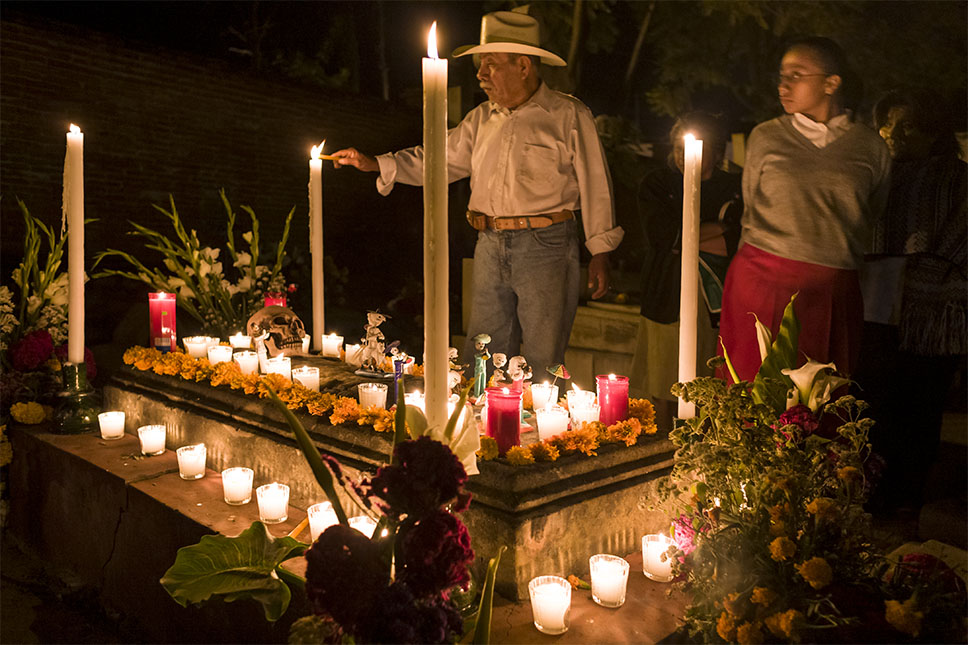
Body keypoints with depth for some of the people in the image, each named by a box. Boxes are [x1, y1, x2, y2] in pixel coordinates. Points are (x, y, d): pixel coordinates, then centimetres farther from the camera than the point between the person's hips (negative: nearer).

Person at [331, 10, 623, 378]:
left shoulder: (569, 115, -2)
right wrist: (373, 164, 5)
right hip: (490, 247, 5)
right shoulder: (482, 118, 13)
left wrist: (600, 254, -4)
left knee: (543, 364, 1)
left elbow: (594, 185, -2)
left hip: (545, 249, -5)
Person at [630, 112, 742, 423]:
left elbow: (740, 245, -2)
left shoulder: (733, 188, 12)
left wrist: (686, 236, -5)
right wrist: (720, 225, -3)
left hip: (718, 301, 1)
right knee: (663, 394, -3)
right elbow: (661, 237, -7)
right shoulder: (655, 185, 10)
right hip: (669, 301, 0)